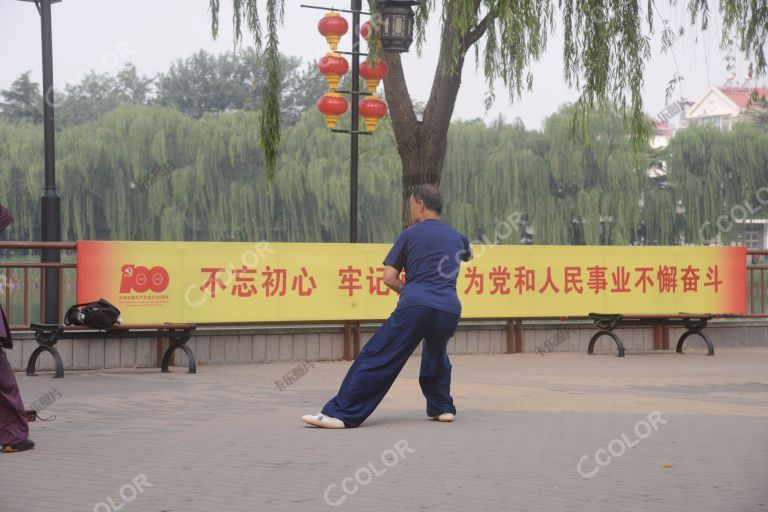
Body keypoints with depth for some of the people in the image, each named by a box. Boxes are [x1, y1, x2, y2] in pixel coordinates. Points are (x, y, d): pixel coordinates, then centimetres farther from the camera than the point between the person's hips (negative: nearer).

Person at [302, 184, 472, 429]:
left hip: (414, 306, -4)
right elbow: (468, 255, 47)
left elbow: (389, 278, 5)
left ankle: (341, 413, -11)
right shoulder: (456, 236, 21)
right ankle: (442, 407, 25)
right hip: (449, 310, 4)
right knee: (436, 354, 33)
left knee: (377, 358, -5)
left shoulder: (410, 234, 10)